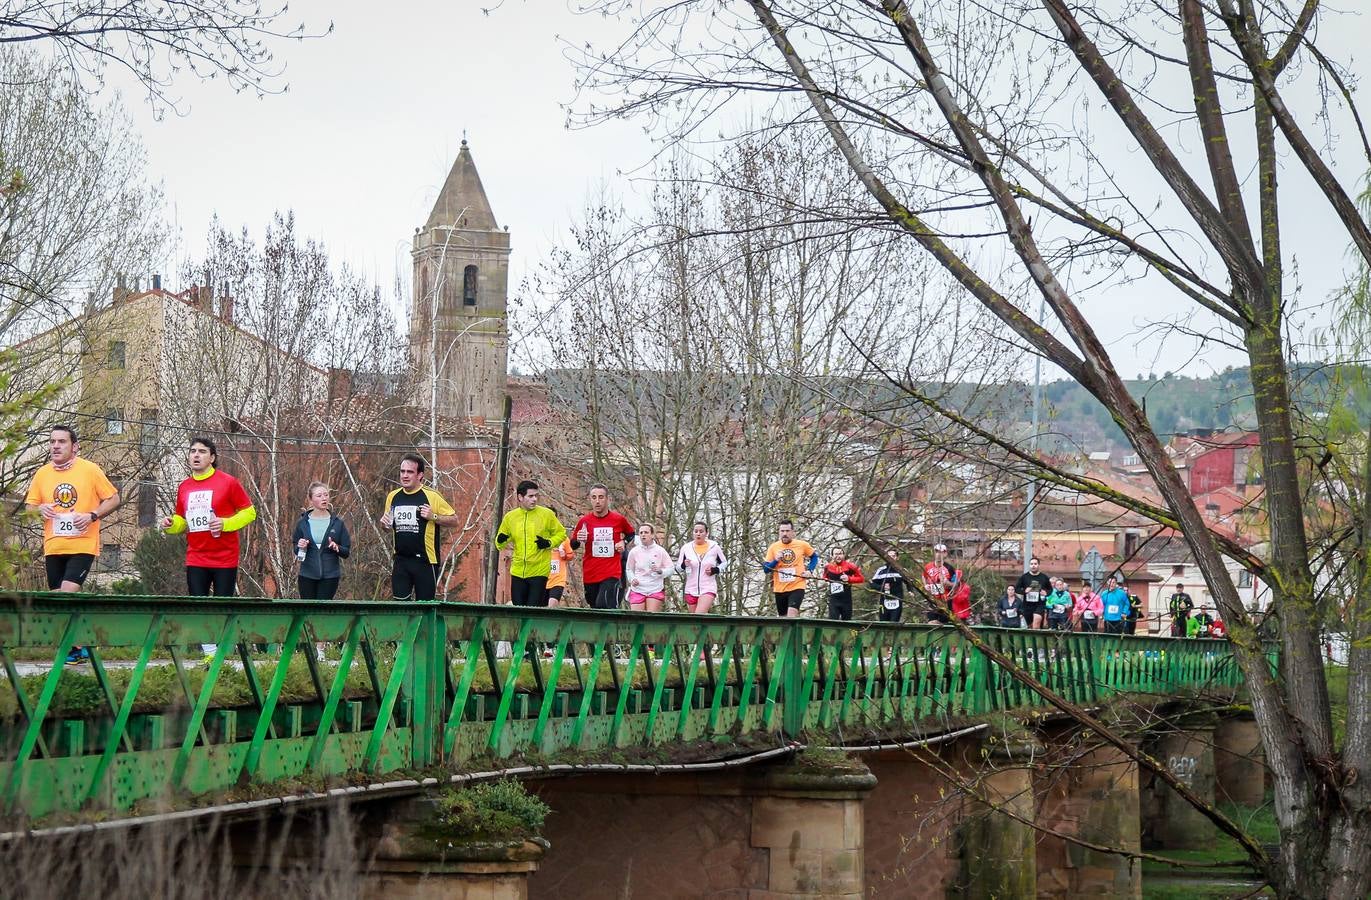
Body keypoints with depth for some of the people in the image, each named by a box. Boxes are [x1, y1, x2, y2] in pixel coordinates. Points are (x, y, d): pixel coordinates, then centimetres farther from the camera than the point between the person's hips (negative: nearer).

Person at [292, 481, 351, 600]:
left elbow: (347, 552, 4)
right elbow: (296, 551, 12)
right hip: (307, 575, 1)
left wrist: (337, 548, -17)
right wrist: (300, 547, -10)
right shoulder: (303, 523, 4)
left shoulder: (337, 523, 1)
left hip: (330, 576, -1)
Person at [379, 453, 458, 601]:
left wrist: (433, 517, -17)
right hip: (400, 560, 4)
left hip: (424, 561, -4)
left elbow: (454, 520, -3)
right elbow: (387, 525, 25)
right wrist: (384, 523, 2)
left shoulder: (432, 496, -6)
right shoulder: (393, 497, 9)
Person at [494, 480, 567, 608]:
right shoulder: (510, 517, 5)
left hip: (539, 572, -3)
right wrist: (501, 541, -8)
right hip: (518, 572, 3)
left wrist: (549, 543, -10)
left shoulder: (547, 514, -2)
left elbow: (561, 533, 8)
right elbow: (500, 544, 15)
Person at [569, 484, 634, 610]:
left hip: (612, 575, -3)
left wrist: (624, 542, 1)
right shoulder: (584, 521, 1)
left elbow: (631, 533, 22)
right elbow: (573, 546, 11)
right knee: (594, 609, 9)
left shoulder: (619, 519, 0)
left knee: (604, 607, -21)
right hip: (590, 575, 3)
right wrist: (578, 540, -12)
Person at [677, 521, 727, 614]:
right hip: (691, 589, 3)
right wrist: (684, 565, -13)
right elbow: (678, 567, 11)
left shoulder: (714, 547, 0)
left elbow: (724, 563, 14)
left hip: (708, 589, -3)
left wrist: (714, 570, -6)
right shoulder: (686, 548, 2)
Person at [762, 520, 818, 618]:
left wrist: (810, 570, 1)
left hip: (797, 587, -3)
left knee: (791, 615, -22)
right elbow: (766, 568, 2)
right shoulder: (773, 547, 2)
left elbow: (815, 556, 16)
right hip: (779, 589, 3)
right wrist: (775, 560, -17)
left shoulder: (802, 545, -1)